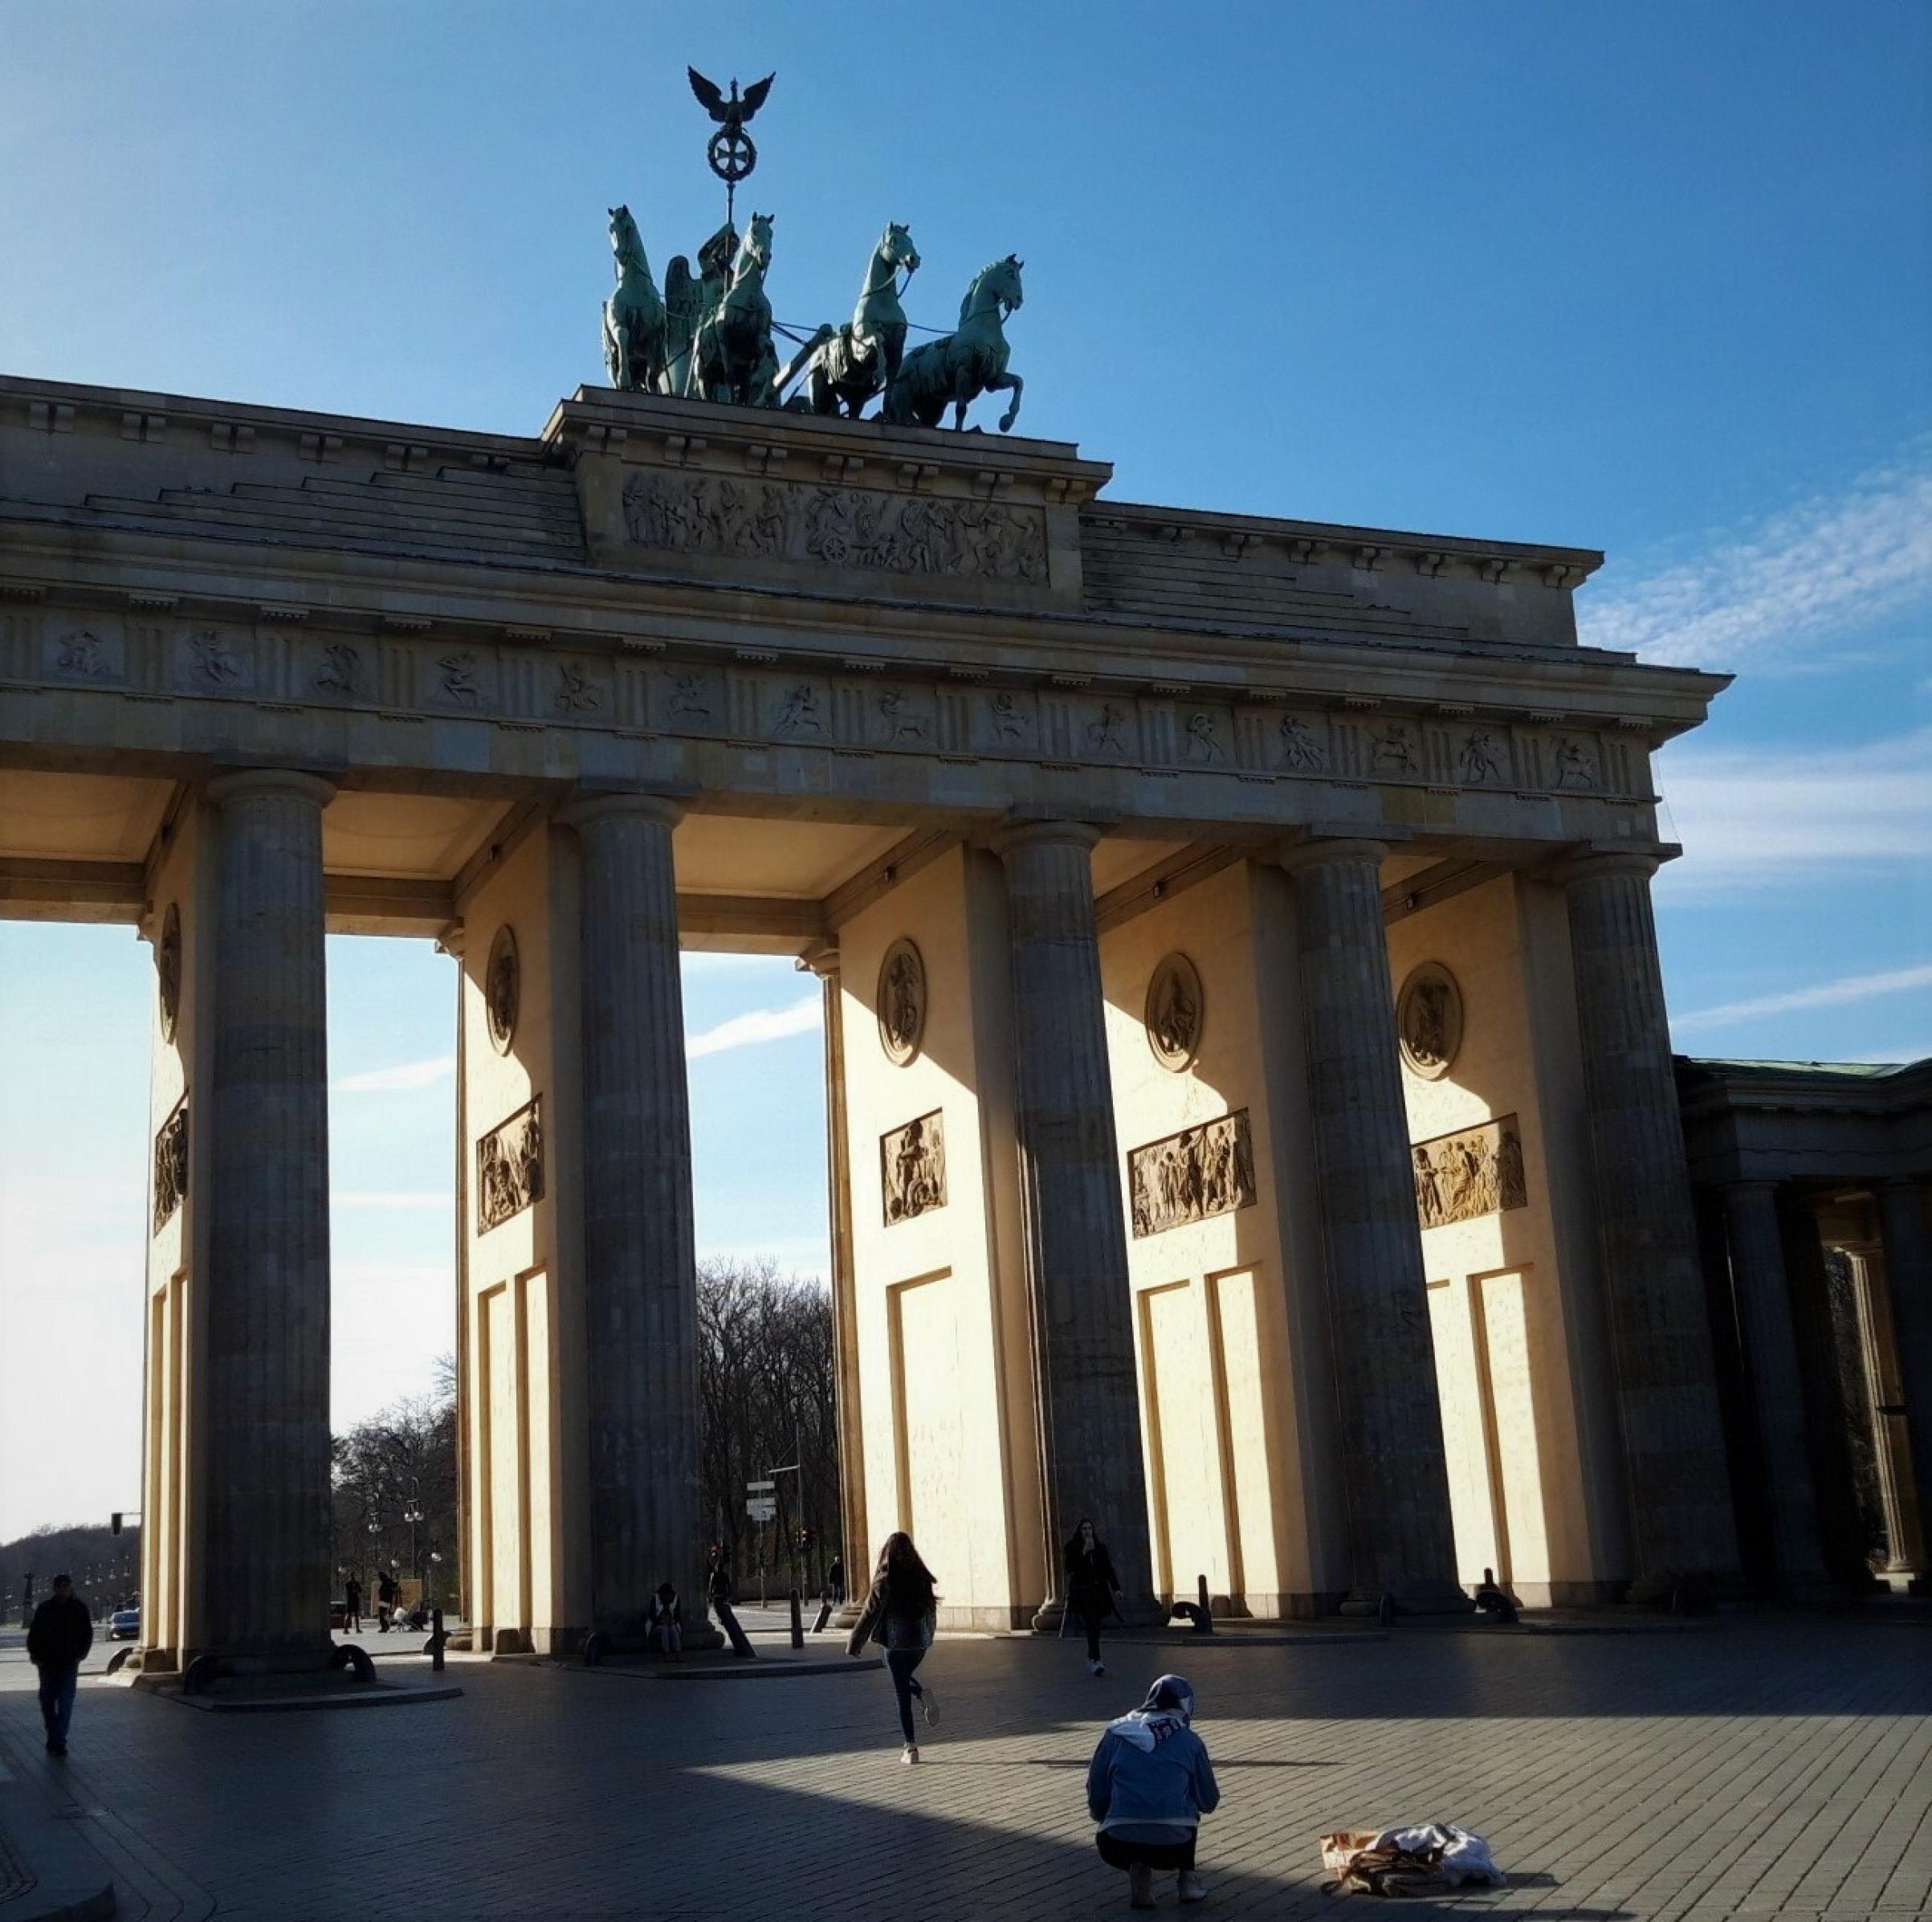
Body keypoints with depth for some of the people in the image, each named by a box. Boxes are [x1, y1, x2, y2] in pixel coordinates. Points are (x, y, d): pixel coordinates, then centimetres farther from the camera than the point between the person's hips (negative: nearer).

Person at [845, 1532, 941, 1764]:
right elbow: (931, 1607, 11)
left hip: (896, 1640, -4)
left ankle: (911, 1748, 0)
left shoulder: (885, 1579, -11)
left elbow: (871, 1612, -10)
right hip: (921, 1639, 4)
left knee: (902, 1693, 3)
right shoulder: (921, 1575, 2)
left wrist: (855, 1642, -2)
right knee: (905, 1677, 28)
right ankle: (924, 1694, -3)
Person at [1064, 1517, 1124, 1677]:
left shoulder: (1100, 1547, 11)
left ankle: (1091, 1658, 24)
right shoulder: (1072, 1548, 0)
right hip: (1082, 1593, -4)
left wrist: (1116, 1588, 4)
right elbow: (1070, 1568, -12)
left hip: (1099, 1592, 4)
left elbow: (1109, 1569, 11)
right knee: (1092, 1626, -15)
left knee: (1095, 1626, 7)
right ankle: (1096, 1660, -19)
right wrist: (1084, 1553, -18)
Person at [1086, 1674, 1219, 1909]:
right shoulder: (1190, 1740, 9)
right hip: (1173, 1846, 0)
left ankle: (1137, 1870, 9)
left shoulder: (1116, 1733, 11)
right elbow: (1208, 1803, 17)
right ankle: (1188, 1879, 23)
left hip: (1118, 1848, 0)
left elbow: (1096, 1793, 13)